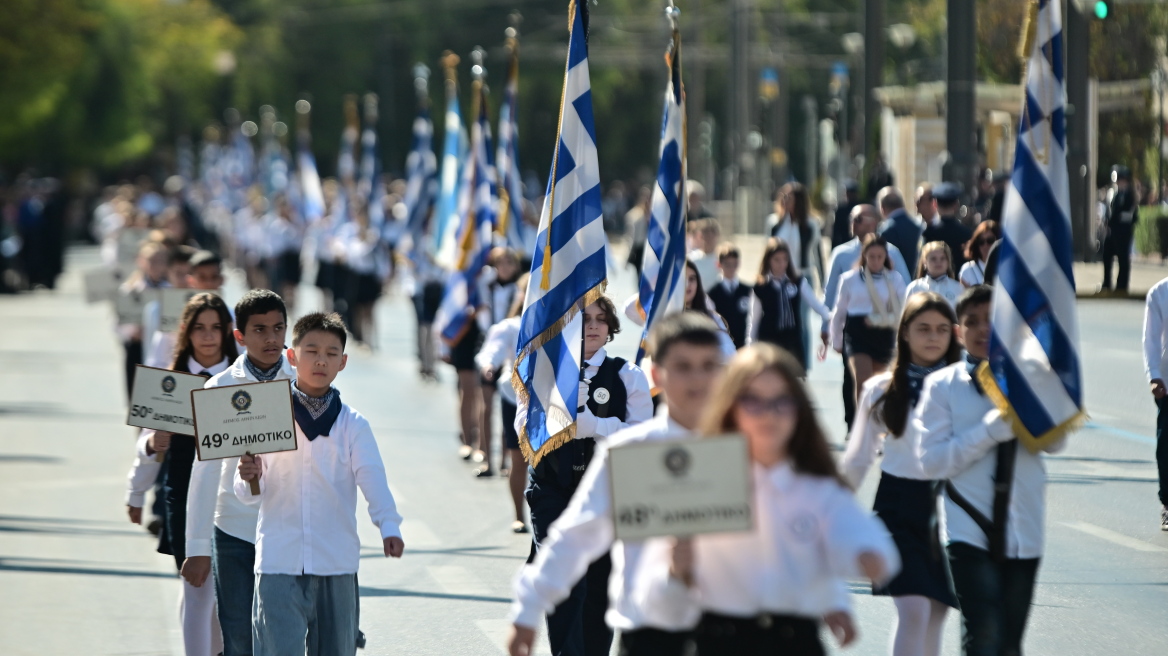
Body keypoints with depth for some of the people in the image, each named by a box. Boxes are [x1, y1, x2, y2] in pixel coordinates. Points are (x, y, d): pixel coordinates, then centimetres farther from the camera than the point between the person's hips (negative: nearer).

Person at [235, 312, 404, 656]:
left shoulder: (353, 424, 5)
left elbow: (372, 478, -7)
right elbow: (249, 495, 3)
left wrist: (389, 527, -23)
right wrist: (248, 478, -21)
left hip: (337, 563, 2)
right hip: (279, 561, -2)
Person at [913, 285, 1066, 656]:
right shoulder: (943, 386, -2)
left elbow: (1056, 443, -4)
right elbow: (931, 461, -9)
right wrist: (988, 432, -20)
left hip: (1023, 534, 3)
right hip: (970, 532, -3)